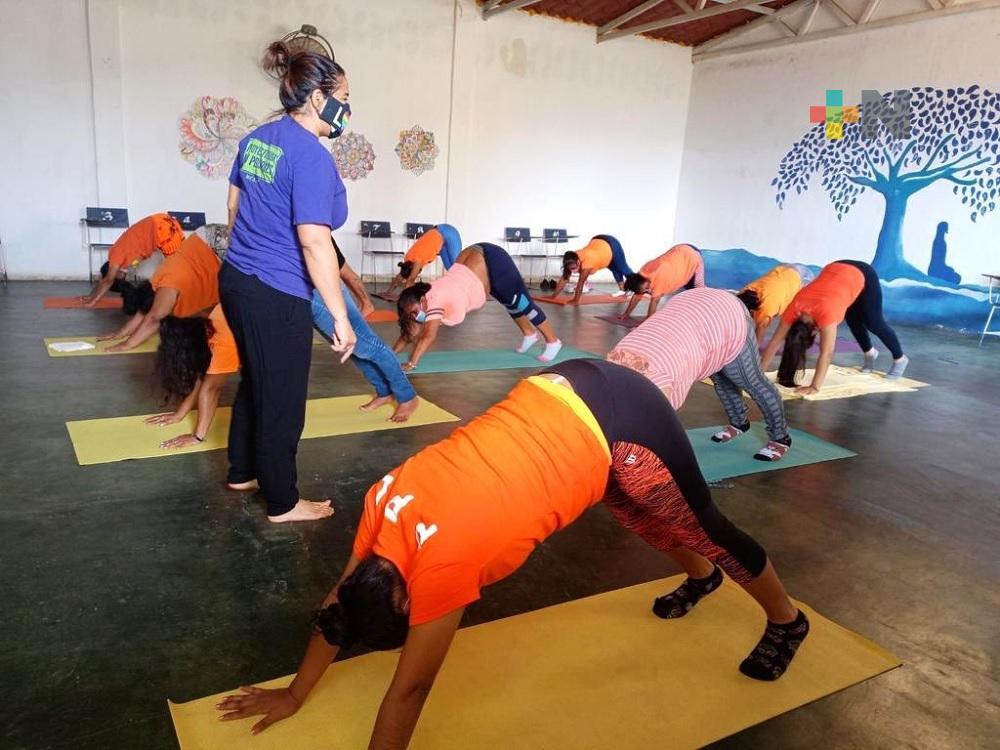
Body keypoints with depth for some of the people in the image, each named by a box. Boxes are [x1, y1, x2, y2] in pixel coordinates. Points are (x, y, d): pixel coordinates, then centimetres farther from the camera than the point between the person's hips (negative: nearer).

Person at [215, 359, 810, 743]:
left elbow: (409, 689, -15)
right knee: (644, 519, 30)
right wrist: (294, 694, 17)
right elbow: (339, 603, 8)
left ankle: (787, 622, 43)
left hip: (617, 426, -7)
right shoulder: (384, 502, -7)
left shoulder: (443, 561, -26)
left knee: (702, 528, 16)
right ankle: (700, 580, 60)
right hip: (561, 393, 7)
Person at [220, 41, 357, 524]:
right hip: (277, 296, -9)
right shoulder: (311, 157, -18)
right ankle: (283, 503, 21)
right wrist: (340, 317, -20)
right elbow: (314, 243, -24)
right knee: (282, 399, 5)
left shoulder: (258, 137, 9)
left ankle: (243, 472, 40)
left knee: (254, 382, 24)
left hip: (237, 280, 9)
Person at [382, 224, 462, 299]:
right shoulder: (408, 259, -8)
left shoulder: (417, 261, -30)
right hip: (440, 235, 7)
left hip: (449, 233, -7)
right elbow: (400, 276, 0)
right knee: (449, 267, 9)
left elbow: (410, 280, -30)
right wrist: (388, 292, -3)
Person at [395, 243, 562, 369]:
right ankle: (530, 334, 43)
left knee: (521, 304, 4)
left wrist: (411, 364, -40)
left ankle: (553, 342, 18)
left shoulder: (435, 301, -30)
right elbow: (409, 332, -1)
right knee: (510, 304, 24)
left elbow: (428, 337, -38)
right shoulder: (423, 301, -6)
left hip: (493, 262, -7)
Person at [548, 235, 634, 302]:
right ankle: (622, 289, 45)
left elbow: (581, 282, -41)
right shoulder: (572, 261, -25)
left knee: (623, 269, 17)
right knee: (614, 270, 25)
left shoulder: (587, 261, -44)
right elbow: (564, 279, -23)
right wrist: (553, 296, -26)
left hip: (612, 245, -5)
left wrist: (575, 300, -37)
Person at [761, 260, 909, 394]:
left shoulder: (825, 312, -41)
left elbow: (826, 354, -44)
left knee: (873, 323, 9)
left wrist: (815, 387, -47)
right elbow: (774, 343, -24)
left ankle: (900, 359, 33)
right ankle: (870, 353, 43)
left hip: (863, 276, -4)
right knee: (853, 322, 16)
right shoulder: (794, 309, -26)